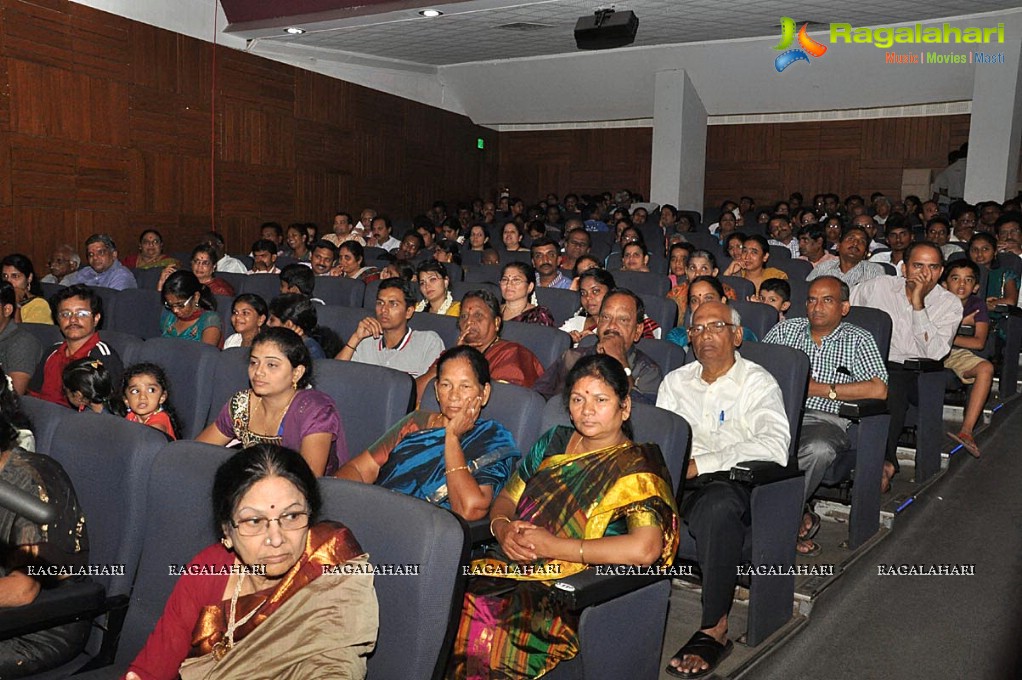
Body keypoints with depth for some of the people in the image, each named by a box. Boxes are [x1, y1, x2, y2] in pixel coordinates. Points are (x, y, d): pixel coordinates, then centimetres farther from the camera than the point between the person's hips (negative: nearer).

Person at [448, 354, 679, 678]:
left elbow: (645, 549, -20)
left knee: (482, 624, -31)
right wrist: (502, 528, -5)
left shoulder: (637, 468, -4)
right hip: (513, 566, 6)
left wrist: (553, 545, -15)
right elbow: (506, 499, 21)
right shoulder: (555, 441, 16)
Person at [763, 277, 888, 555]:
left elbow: (878, 389, -4)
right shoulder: (785, 329, 21)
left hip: (824, 418, -2)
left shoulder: (858, 340, 12)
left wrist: (819, 388, -5)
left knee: (818, 449, -38)